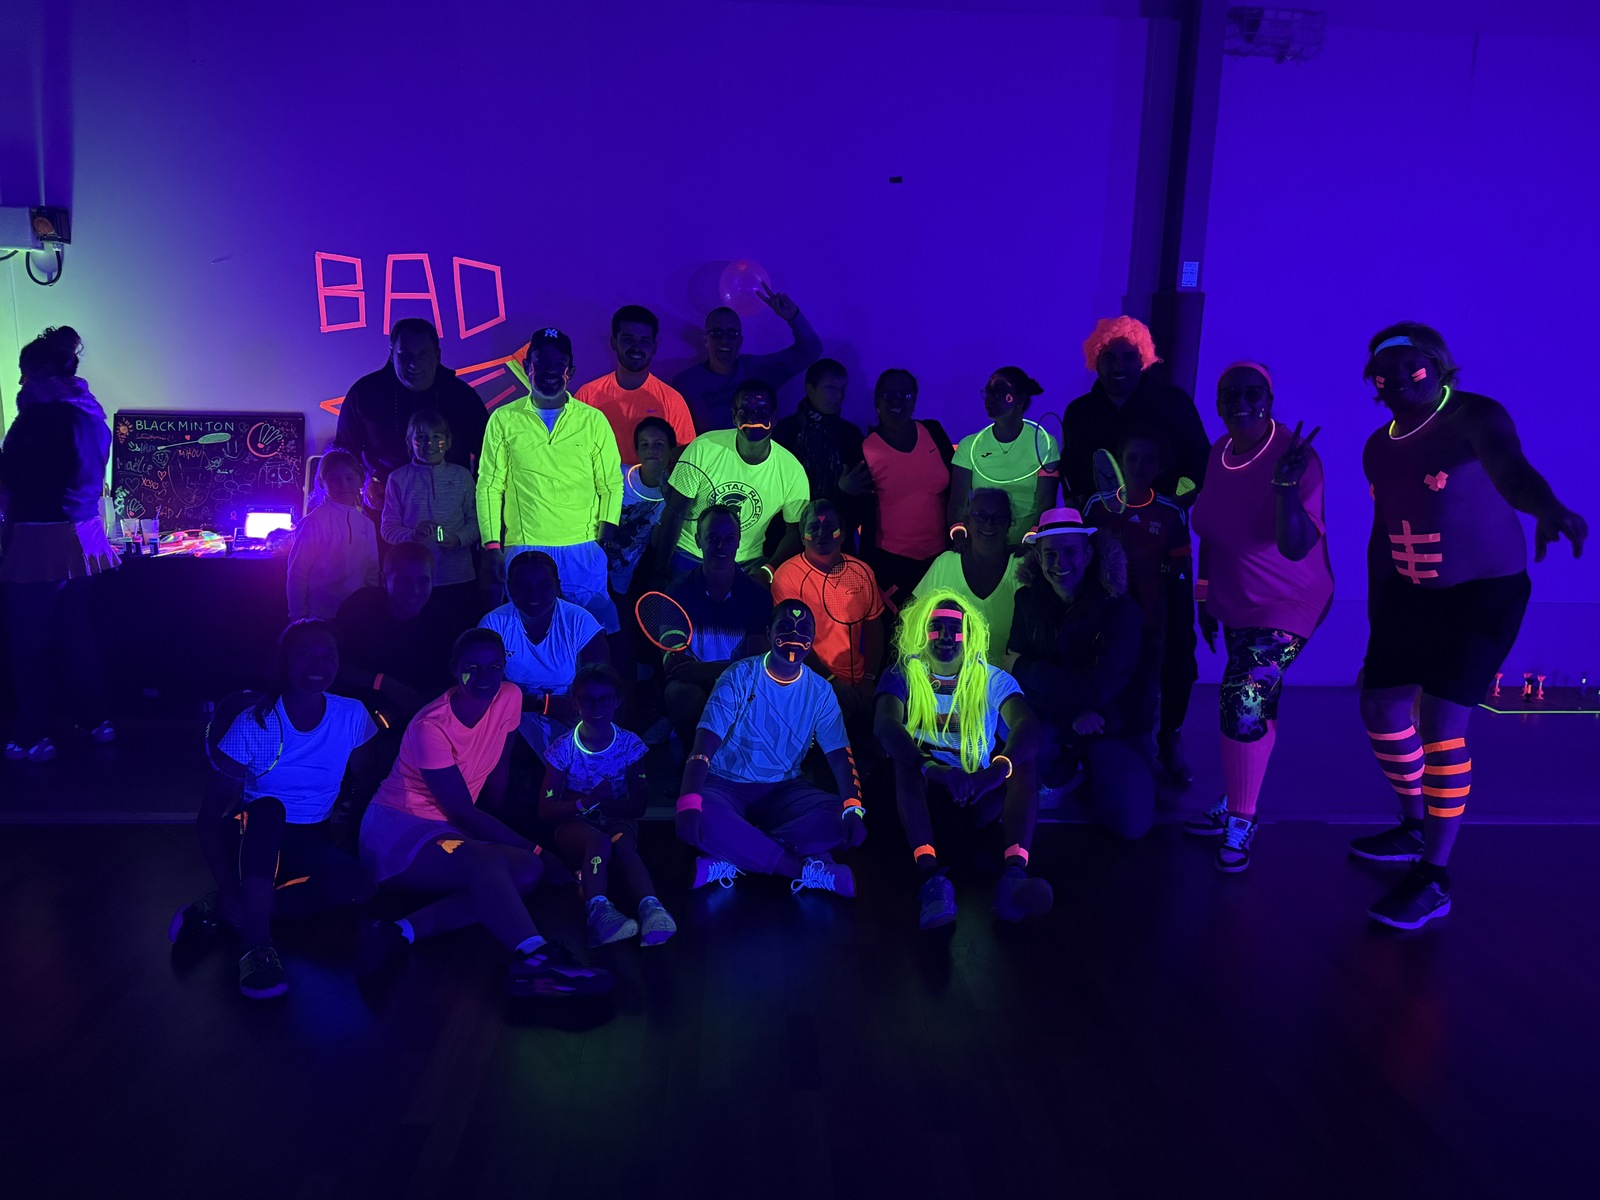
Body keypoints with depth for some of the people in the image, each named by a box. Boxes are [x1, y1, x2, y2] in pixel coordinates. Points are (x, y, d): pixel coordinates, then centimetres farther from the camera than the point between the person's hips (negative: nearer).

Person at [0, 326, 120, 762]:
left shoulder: (36, 417, -15)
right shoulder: (91, 414, 7)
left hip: (39, 541, -7)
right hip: (83, 536, 7)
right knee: (78, 632, 16)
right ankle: (94, 718, 24)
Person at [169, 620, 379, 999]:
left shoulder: (353, 717, -9)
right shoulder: (252, 725, -16)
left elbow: (363, 787, 4)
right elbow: (208, 817, -17)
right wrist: (229, 890, -29)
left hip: (313, 842, 2)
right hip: (256, 837, -2)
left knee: (356, 886, -29)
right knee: (269, 807, -36)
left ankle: (218, 913, -20)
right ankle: (257, 944, -39)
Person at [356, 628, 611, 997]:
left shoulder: (509, 698, -4)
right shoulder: (431, 727, -20)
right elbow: (463, 812, -20)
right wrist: (536, 850, -19)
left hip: (447, 831, 7)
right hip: (396, 829, -7)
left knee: (528, 871, -22)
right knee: (485, 861, -36)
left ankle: (403, 930, -30)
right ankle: (534, 956, -59)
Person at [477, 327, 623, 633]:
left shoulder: (593, 420, 7)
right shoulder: (503, 419, 6)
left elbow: (611, 484, 8)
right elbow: (489, 487, 6)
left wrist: (604, 539, -4)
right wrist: (492, 547, -1)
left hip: (583, 550, 0)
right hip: (523, 549, 0)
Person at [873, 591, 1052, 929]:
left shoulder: (992, 680, 2)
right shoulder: (902, 676, 1)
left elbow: (1028, 727, -17)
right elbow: (885, 725, -20)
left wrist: (993, 774, -39)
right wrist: (930, 767, -40)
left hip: (980, 799, 1)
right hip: (926, 791, -1)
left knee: (1023, 761, -25)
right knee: (904, 758, -30)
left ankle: (1015, 874, -47)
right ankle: (931, 874, -50)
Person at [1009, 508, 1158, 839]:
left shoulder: (1120, 609, -17)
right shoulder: (1029, 600, -4)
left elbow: (1095, 689, -24)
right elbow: (1016, 673, -9)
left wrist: (1026, 668, -18)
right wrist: (1071, 716, -22)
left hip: (1114, 730, -2)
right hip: (1054, 724, 2)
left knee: (1131, 823, -19)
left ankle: (1093, 769, 15)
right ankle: (1065, 769, 4)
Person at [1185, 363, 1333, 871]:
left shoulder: (1295, 456, -21)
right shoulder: (1219, 452, -2)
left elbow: (1296, 546, -29)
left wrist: (1286, 483, -42)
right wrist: (1206, 597, 14)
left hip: (1286, 604, -6)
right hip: (1234, 602, 6)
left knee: (1244, 701, -16)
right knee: (1255, 705, 16)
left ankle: (1240, 822, 2)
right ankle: (1235, 805, 30)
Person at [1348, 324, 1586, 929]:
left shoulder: (1475, 417, -17)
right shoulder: (1378, 447, 3)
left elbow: (1508, 468, -40)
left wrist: (1548, 509, -62)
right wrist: (1376, 616, 15)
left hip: (1482, 591, -7)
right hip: (1410, 591, 7)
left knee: (1440, 721, -15)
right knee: (1381, 707, 11)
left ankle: (1434, 880, -3)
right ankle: (1415, 828, 35)